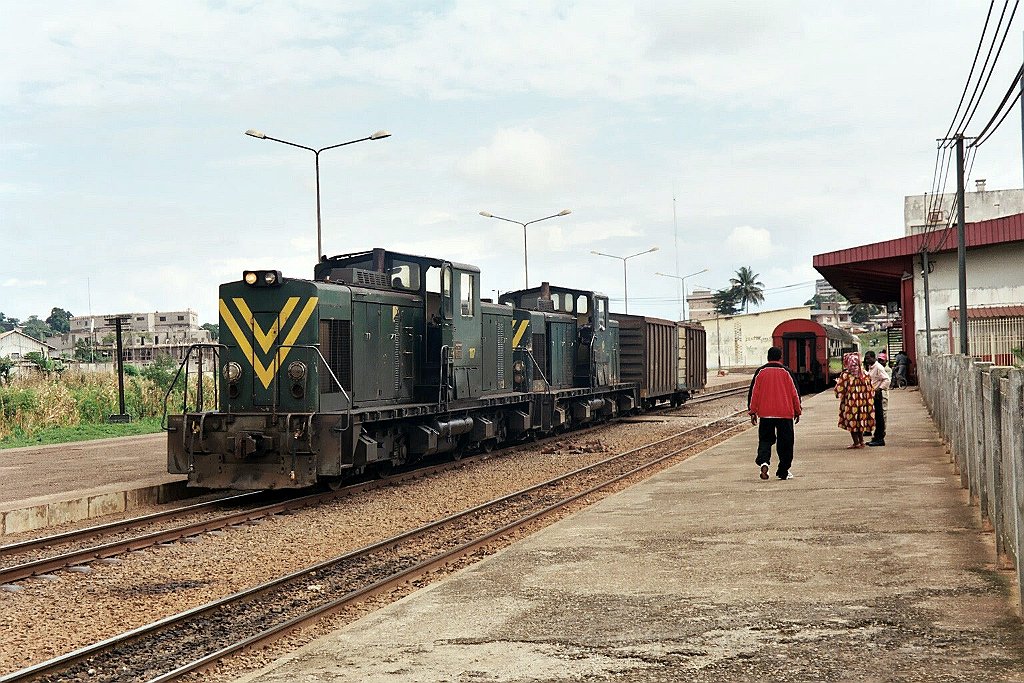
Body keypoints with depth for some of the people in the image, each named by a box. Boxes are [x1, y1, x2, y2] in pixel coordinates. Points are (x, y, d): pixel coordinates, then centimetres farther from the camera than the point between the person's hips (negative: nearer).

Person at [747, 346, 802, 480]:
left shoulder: (760, 372, 1)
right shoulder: (785, 371, -2)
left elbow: (753, 393, 2)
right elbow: (794, 393, 2)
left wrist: (752, 411, 10)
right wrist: (797, 411, 12)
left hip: (765, 414, 1)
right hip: (785, 413, -1)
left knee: (765, 439, 10)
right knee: (785, 442, 8)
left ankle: (763, 461, -16)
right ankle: (783, 472, 10)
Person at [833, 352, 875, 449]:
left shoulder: (845, 375, -14)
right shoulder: (864, 374, 1)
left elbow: (839, 390, -10)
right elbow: (870, 389, 4)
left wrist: (838, 381, 9)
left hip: (850, 402, -5)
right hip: (862, 402, 5)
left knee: (852, 422, 5)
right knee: (860, 421, 17)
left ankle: (856, 443, 5)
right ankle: (861, 441, 21)